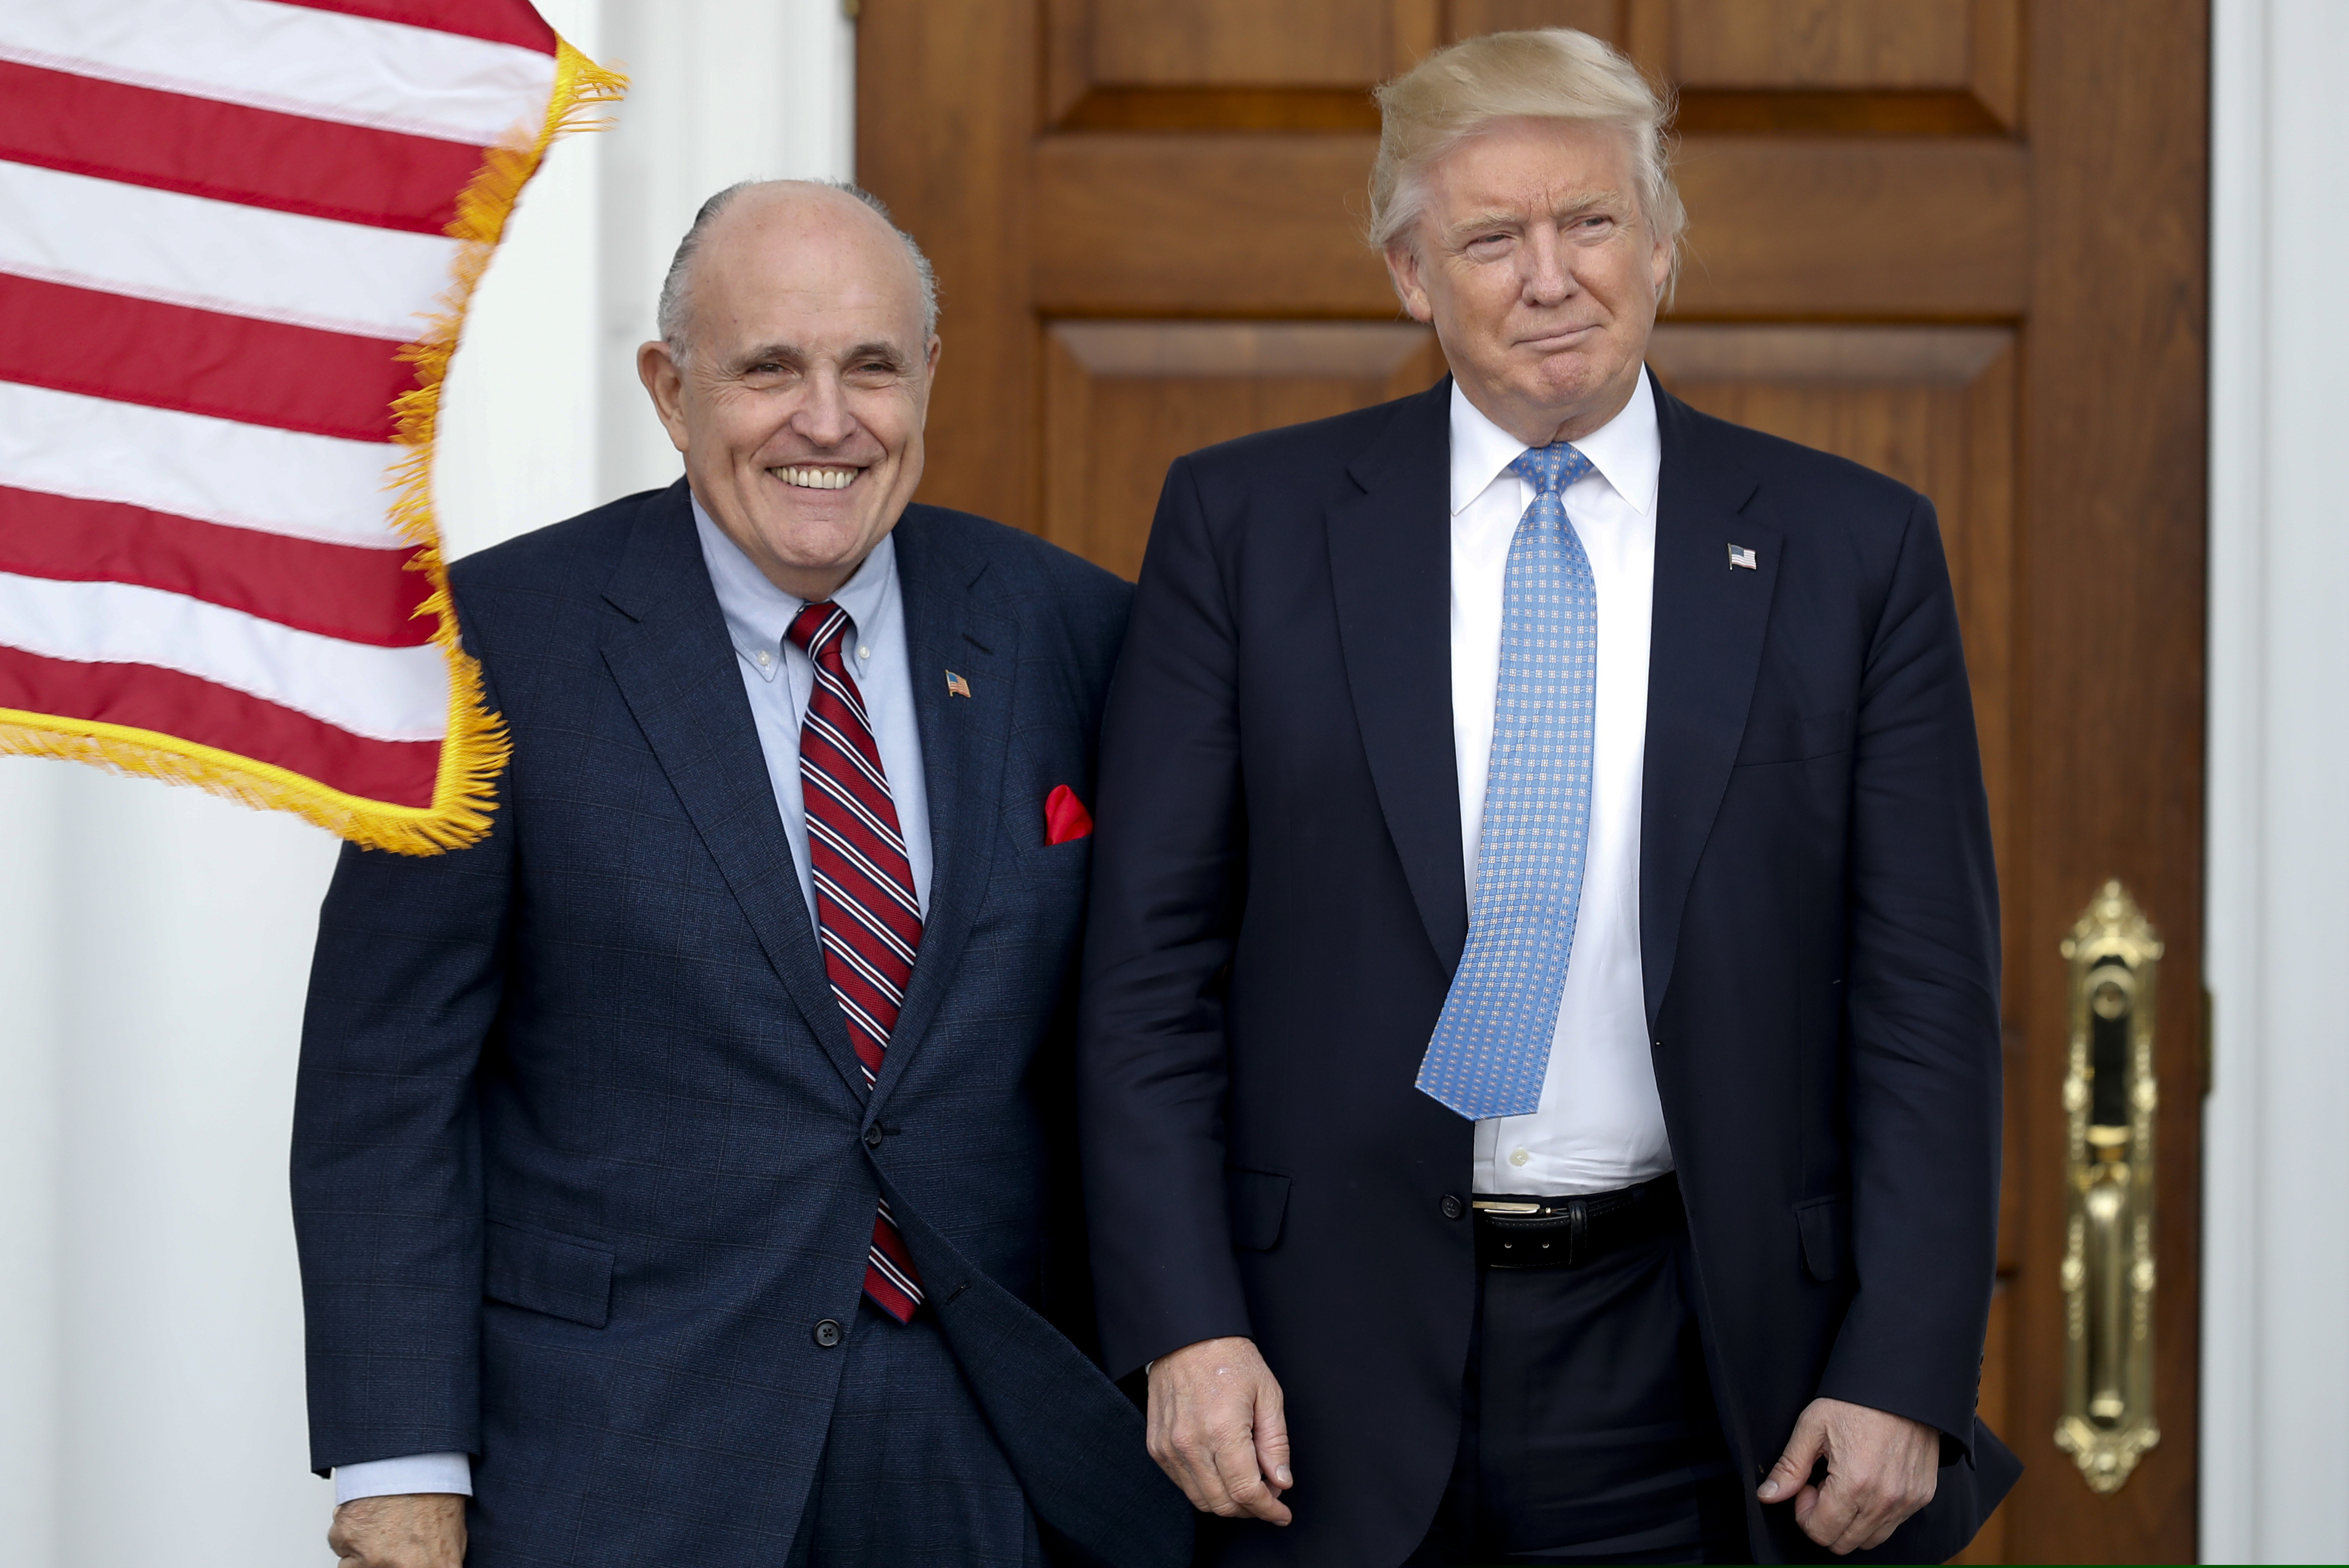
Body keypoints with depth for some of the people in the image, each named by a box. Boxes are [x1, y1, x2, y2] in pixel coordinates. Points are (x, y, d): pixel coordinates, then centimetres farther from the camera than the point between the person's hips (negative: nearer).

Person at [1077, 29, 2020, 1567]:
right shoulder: (1248, 521, 3)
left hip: (1687, 1379, 0)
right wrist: (1184, 1324, -7)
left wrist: (1906, 1378, -5)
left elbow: (1926, 992, 2)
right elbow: (1152, 960, 1)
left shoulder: (1852, 547, 3)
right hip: (1336, 1356, 0)